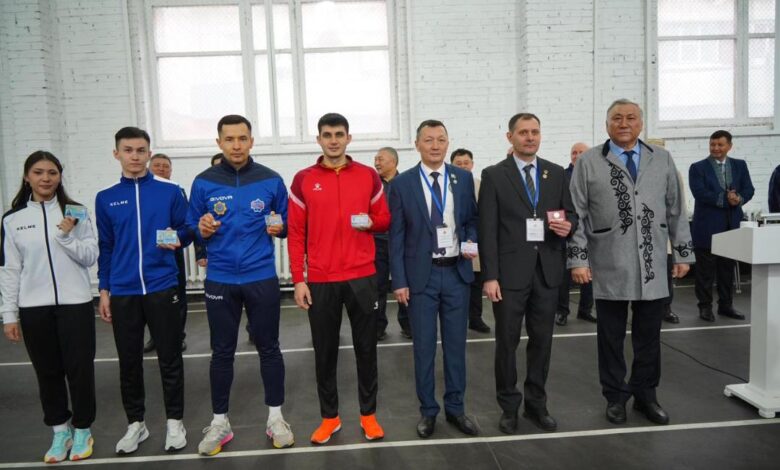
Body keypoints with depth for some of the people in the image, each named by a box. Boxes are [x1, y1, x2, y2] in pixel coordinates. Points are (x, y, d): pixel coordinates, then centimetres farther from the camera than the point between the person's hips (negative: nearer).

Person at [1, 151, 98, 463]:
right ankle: (60, 431, 26)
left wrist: (67, 236, -17)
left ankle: (82, 429, 22)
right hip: (34, 308, 2)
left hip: (75, 304, -1)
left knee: (80, 369, 4)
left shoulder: (76, 213, 0)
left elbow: (90, 258, -2)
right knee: (48, 372, 11)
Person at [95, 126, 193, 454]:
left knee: (170, 359, 5)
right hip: (122, 292, 2)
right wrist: (104, 291, 8)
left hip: (162, 288, -2)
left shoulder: (170, 192, 0)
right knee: (129, 361, 11)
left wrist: (177, 239, -18)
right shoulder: (106, 198, 7)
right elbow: (105, 248, 10)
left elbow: (187, 230, 5)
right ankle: (135, 423, 27)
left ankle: (175, 422, 21)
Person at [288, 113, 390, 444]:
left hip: (362, 276, 1)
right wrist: (298, 280, -4)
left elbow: (385, 219, 12)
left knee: (366, 347, 9)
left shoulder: (369, 176, 4)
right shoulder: (303, 180, 2)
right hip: (320, 280, 0)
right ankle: (329, 417, 25)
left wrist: (370, 222, -12)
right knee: (325, 351, 9)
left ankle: (368, 414, 24)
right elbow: (296, 233, 1)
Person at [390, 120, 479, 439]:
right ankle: (428, 410, 23)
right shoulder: (402, 183, -3)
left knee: (456, 343, 11)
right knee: (424, 346, 7)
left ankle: (455, 407, 26)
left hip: (456, 272, 2)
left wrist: (472, 242, -9)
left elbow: (472, 219, 13)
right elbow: (396, 236, -4)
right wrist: (399, 281, -8)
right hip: (421, 274, -2)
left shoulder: (463, 178, 4)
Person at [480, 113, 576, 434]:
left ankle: (536, 404, 27)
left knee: (542, 341, 11)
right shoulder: (494, 175, -2)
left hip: (547, 270, 3)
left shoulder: (557, 173, 9)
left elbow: (571, 213, 14)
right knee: (507, 342, 6)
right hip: (510, 271, -3)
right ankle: (509, 407, 22)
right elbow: (487, 230, -6)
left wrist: (568, 225, -12)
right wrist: (490, 276, -11)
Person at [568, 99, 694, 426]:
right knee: (611, 337, 8)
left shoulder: (662, 160, 9)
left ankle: (645, 395, 28)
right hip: (609, 268, -2)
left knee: (648, 337, 11)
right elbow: (577, 215, -2)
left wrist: (683, 252, 9)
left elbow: (676, 210, 11)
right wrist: (578, 259, -7)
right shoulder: (588, 163, 0)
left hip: (653, 266, 3)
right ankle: (615, 397, 23)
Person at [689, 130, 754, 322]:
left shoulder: (740, 165, 11)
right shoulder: (698, 168, -3)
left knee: (728, 267, 12)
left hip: (732, 225, 4)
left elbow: (749, 189, 4)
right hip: (707, 226, -4)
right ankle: (705, 306, 10)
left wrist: (738, 198, -17)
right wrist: (726, 199, -20)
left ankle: (726, 305, 22)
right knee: (706, 269, 1)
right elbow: (700, 193, -14)